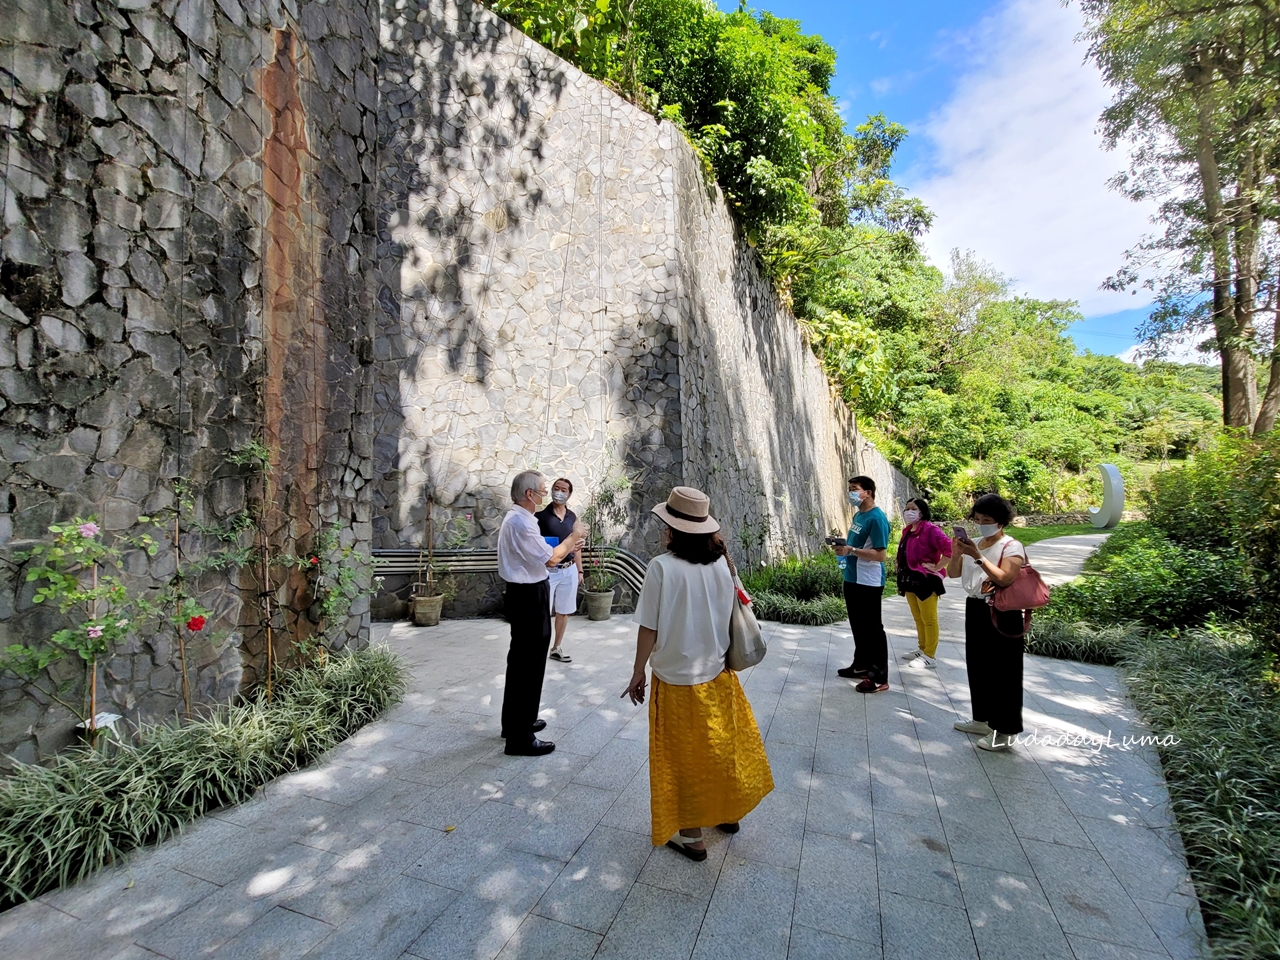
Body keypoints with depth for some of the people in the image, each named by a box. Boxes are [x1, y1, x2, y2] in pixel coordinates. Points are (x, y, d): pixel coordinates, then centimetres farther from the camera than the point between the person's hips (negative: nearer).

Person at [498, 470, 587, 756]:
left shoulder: (517, 518, 12)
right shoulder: (520, 522, -22)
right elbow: (550, 559, -22)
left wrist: (567, 546, 9)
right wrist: (573, 536, -8)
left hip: (524, 594, 11)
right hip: (530, 596, -11)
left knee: (520, 661, 21)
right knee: (529, 665, -2)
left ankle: (516, 721, 37)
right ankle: (520, 738, 8)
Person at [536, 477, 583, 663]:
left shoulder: (572, 517, 7)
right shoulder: (541, 515, -8)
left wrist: (580, 570, 13)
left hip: (569, 570, 5)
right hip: (548, 570, -5)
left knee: (563, 612, 14)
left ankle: (557, 648, 29)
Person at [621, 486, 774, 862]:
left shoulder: (662, 567, -22)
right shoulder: (721, 562, -9)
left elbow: (649, 628, -17)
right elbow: (729, 615, 0)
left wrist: (638, 672, -4)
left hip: (678, 679, -5)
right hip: (717, 674, 5)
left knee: (685, 757, 14)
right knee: (721, 745, 25)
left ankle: (690, 834, 31)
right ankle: (728, 812, 45)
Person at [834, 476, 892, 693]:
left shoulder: (877, 518, -17)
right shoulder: (858, 515, 11)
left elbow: (880, 555, -22)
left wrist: (851, 550, -29)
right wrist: (843, 545, 5)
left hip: (869, 583, -9)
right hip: (852, 579, 9)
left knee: (873, 628, -1)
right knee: (858, 626, 19)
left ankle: (880, 678, 7)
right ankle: (861, 665, 33)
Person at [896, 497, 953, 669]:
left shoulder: (930, 529, -13)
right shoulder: (907, 530, 13)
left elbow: (949, 547, -25)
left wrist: (937, 567, -19)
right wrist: (901, 582, 17)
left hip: (925, 581, -8)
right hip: (910, 581, 8)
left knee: (928, 619, 2)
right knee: (918, 619, 17)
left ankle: (929, 656, 10)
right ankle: (921, 649, 29)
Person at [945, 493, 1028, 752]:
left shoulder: (1012, 547, -11)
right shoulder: (974, 543, 9)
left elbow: (1004, 579, -24)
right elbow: (952, 573, 8)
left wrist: (978, 557, -27)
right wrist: (957, 553, -9)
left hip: (1000, 614, -7)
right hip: (975, 609, 8)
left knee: (1001, 672, 1)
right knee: (977, 667, 16)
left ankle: (1005, 731, 11)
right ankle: (983, 719, 30)